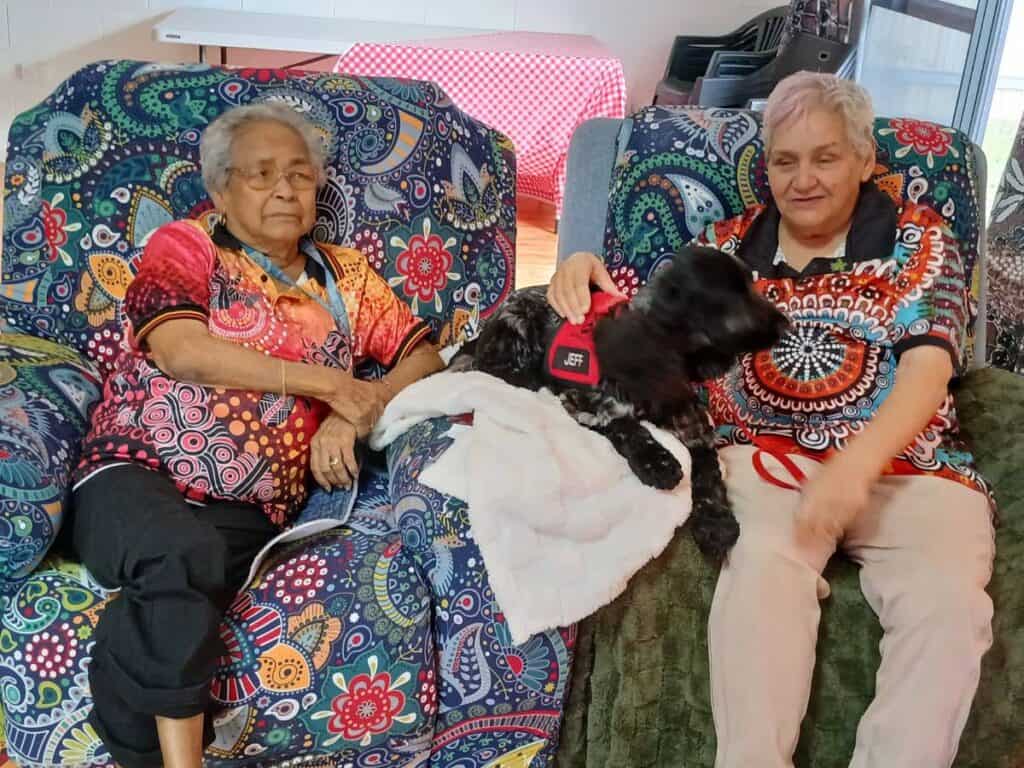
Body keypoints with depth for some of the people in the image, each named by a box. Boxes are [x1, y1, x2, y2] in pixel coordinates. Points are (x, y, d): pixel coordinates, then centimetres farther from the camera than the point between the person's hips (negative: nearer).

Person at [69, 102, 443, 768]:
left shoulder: (346, 275, 18)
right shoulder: (184, 245, 7)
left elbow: (425, 357, 13)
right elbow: (182, 352, -11)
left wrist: (351, 417, -7)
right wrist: (328, 383, -9)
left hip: (246, 513, 2)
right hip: (135, 473, -2)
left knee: (166, 599, -32)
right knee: (181, 555, -36)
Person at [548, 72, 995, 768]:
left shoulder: (920, 240, 9)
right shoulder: (727, 246, 16)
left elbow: (926, 371, -5)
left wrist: (856, 463, -25)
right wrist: (586, 271, -2)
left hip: (906, 469, 0)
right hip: (768, 462, 0)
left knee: (946, 600, -28)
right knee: (762, 564, -33)